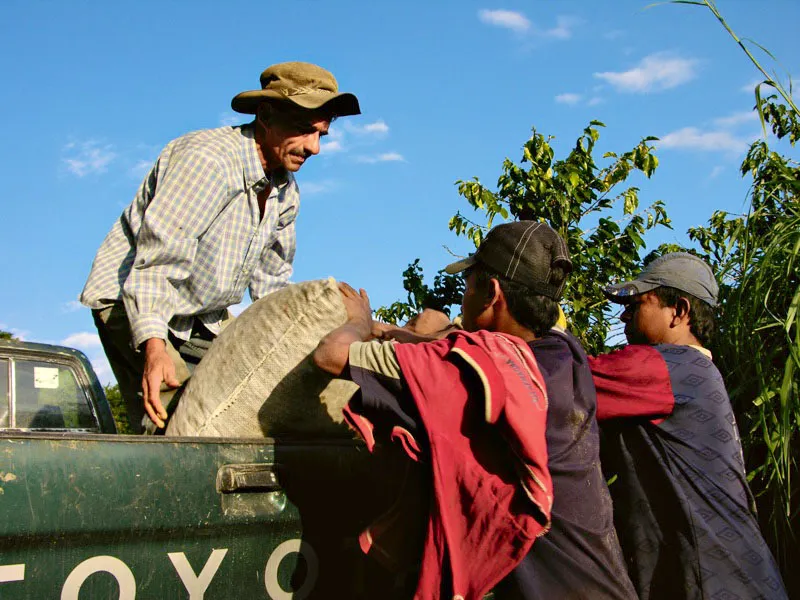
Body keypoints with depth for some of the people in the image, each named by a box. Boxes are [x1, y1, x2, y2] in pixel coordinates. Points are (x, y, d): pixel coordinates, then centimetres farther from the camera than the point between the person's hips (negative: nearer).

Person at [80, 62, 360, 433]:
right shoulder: (206, 159, -26)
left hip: (204, 315, 8)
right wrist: (153, 344, -46)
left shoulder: (286, 192, 3)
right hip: (129, 301, -8)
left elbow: (271, 284, 14)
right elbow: (155, 260, -35)